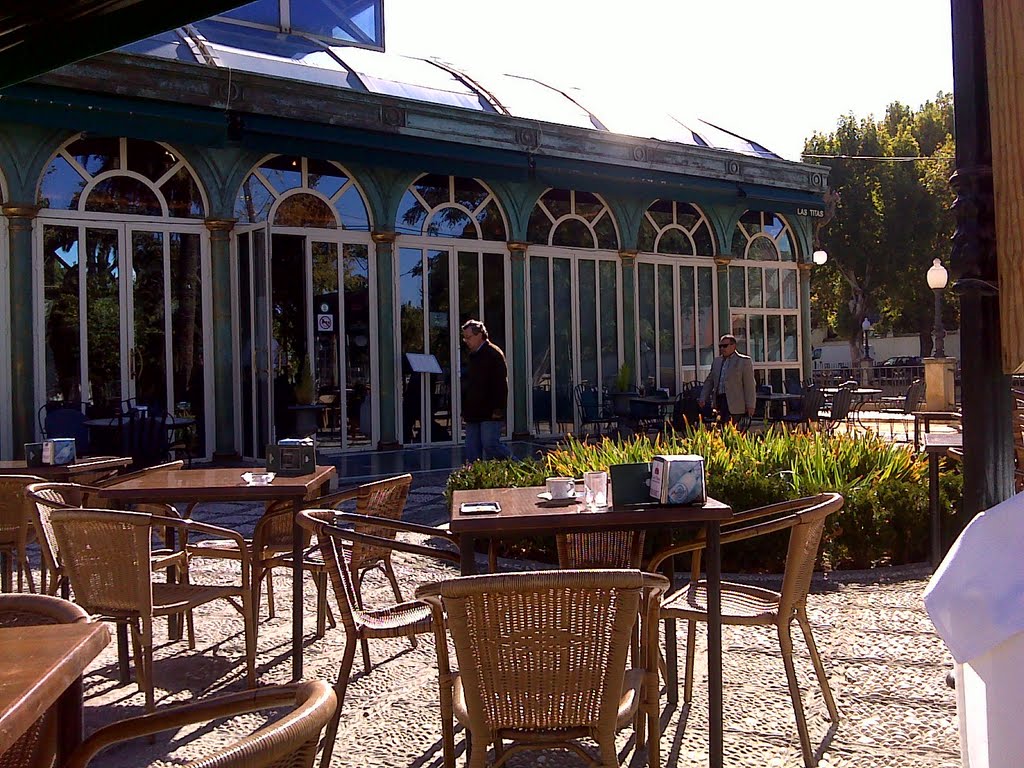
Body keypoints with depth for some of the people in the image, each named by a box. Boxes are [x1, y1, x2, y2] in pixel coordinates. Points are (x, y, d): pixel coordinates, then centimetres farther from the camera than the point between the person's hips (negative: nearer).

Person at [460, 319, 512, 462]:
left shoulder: (494, 353, -9)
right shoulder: (471, 356, 19)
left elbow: (501, 384, -15)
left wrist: (498, 409, -20)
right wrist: (464, 410, 19)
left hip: (490, 413, -8)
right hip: (472, 413, 8)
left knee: (490, 444, -12)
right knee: (472, 450, 5)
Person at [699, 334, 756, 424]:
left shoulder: (744, 361, 0)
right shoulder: (717, 361, 18)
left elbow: (749, 386, -3)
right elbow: (709, 382, 21)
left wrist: (750, 406, -7)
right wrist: (703, 399, 11)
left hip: (733, 403, -6)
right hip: (719, 399, 6)